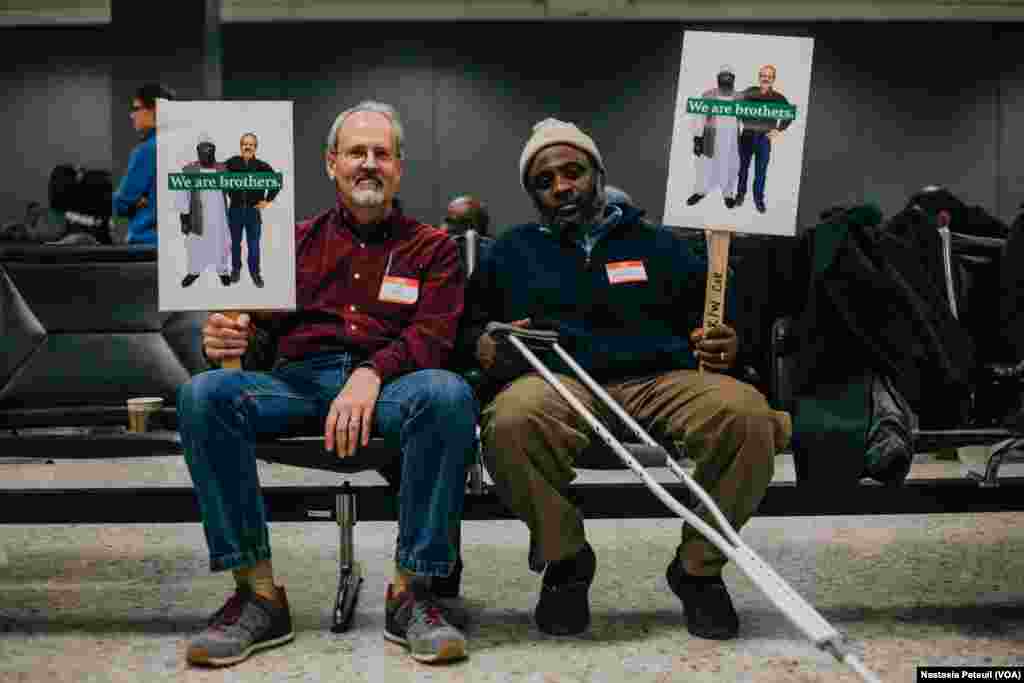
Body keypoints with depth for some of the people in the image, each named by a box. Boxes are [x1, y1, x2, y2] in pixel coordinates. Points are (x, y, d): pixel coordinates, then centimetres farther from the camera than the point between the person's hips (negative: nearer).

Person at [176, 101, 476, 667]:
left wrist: (372, 372, -20)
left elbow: (434, 334, 1)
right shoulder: (297, 241, 23)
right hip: (299, 380, 2)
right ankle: (259, 593, -21)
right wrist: (223, 336, -13)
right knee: (203, 394, -27)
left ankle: (412, 592, -25)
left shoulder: (430, 247, 17)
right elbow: (255, 317, 13)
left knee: (447, 394, -36)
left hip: (390, 382, -2)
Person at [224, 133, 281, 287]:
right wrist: (227, 196, 5)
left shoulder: (262, 166, -9)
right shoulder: (231, 163, -7)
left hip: (253, 211, -1)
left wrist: (267, 200, 0)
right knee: (235, 242, 14)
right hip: (235, 210, 1)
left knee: (254, 245, 4)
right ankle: (236, 269, 31)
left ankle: (255, 273, 18)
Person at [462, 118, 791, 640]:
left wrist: (721, 347, -2)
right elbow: (467, 323, 19)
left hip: (662, 380, 1)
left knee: (748, 415, -30)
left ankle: (699, 566, -5)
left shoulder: (656, 244, 25)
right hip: (559, 382, -1)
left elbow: (715, 318, 22)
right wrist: (482, 346, -5)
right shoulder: (512, 251, 24)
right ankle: (565, 558, -8)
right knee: (511, 420, -38)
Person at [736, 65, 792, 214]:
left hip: (764, 138, -1)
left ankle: (759, 199, 15)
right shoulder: (750, 92, 0)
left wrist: (778, 130, -3)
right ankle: (740, 193, 27)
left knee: (761, 170, 3)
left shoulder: (778, 98, -2)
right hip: (747, 135, 1)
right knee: (743, 166, 11)